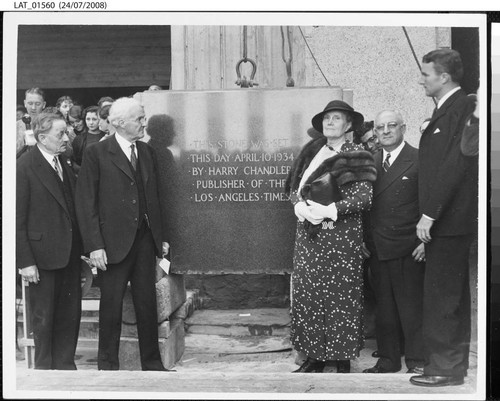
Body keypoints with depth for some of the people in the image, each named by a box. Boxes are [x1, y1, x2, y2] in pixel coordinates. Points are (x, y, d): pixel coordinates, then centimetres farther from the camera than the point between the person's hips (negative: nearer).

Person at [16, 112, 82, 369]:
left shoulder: (65, 163, 8)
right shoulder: (24, 167, -12)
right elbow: (18, 219, -12)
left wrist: (83, 247, 7)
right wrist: (25, 262, -15)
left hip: (70, 253, 6)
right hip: (42, 255, -6)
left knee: (70, 314, 11)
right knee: (44, 317, 9)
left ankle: (65, 365, 25)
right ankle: (45, 368, 25)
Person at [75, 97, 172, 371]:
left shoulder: (147, 152, 11)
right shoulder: (96, 154, -6)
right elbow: (86, 203, -9)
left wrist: (163, 236, 10)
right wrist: (94, 246, -15)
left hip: (145, 240, 5)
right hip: (114, 242, -4)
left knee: (147, 303, 10)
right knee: (111, 305, 6)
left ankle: (152, 364, 22)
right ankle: (107, 366, 21)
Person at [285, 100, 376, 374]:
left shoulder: (356, 156, -2)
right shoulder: (311, 152, 12)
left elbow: (364, 197, -10)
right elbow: (294, 186, 13)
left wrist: (330, 210, -18)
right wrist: (299, 205, -8)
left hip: (341, 236, -5)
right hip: (308, 234, 5)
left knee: (340, 297, -1)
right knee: (307, 294, 6)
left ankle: (343, 360, 10)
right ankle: (314, 355, 17)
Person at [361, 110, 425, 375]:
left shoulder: (420, 161, -4)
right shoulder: (370, 163, 12)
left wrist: (425, 241, -11)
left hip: (408, 249, -5)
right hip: (377, 249, 5)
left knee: (411, 306, 2)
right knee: (383, 308, 12)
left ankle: (416, 362, 14)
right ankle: (388, 360, 24)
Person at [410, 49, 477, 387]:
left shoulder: (463, 108, -13)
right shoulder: (448, 109, 16)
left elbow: (455, 165, -21)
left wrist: (429, 214, -20)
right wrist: (429, 214, 14)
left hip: (449, 219, -10)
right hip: (446, 219, 10)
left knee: (440, 295, -3)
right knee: (454, 294, 16)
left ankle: (444, 368, 6)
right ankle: (456, 360, 27)